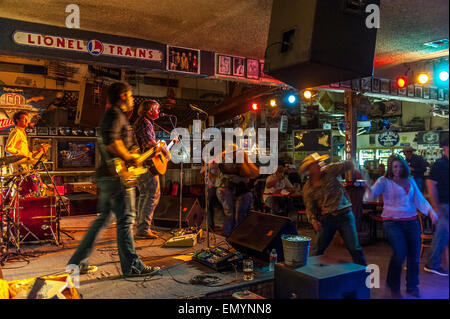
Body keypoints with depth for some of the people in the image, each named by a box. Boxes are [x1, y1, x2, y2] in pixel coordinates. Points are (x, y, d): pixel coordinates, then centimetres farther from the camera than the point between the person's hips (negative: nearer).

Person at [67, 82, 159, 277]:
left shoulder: (113, 115, 23)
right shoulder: (116, 114, -10)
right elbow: (110, 140, -26)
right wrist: (128, 157, -16)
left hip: (106, 176, 10)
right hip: (117, 176, -10)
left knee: (102, 219, 15)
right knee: (125, 220, -4)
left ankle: (78, 262, 21)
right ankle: (132, 266, 4)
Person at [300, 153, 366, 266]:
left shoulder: (329, 170, -2)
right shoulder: (308, 187, 1)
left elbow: (347, 165, -6)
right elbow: (309, 207, 3)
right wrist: (313, 220, -11)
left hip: (345, 215, -1)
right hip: (326, 218, 1)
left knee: (354, 248, 0)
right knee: (318, 250, 7)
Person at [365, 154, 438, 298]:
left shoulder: (410, 181, 11)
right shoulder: (384, 181, -3)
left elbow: (419, 199, 10)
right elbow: (372, 194, -19)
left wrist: (430, 211, -6)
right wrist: (367, 187, -41)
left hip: (411, 221, 5)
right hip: (393, 222, -5)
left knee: (414, 254, 7)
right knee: (400, 253, -15)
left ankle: (412, 287, 29)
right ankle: (393, 287, 9)